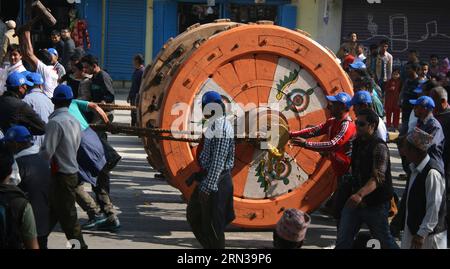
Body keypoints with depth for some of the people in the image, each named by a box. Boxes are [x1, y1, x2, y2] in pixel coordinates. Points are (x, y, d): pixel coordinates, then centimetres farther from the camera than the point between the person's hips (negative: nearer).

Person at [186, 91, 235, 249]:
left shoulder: (222, 129, -21)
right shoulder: (215, 125, 10)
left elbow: (218, 161, -24)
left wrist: (208, 187, -24)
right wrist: (199, 175, 23)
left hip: (216, 181, -11)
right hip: (207, 176, 11)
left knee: (212, 224, -1)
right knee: (193, 214, 19)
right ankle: (210, 245, 28)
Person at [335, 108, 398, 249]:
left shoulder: (379, 147, -19)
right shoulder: (357, 143, 7)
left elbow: (378, 178, -31)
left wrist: (360, 194, -45)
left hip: (376, 204, -7)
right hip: (355, 200, 8)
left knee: (385, 240, 6)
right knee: (343, 240, 5)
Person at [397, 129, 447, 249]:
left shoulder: (432, 173, -23)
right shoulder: (415, 169, 4)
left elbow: (434, 208, -23)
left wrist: (422, 234, -22)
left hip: (429, 234, -9)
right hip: (412, 228, 9)